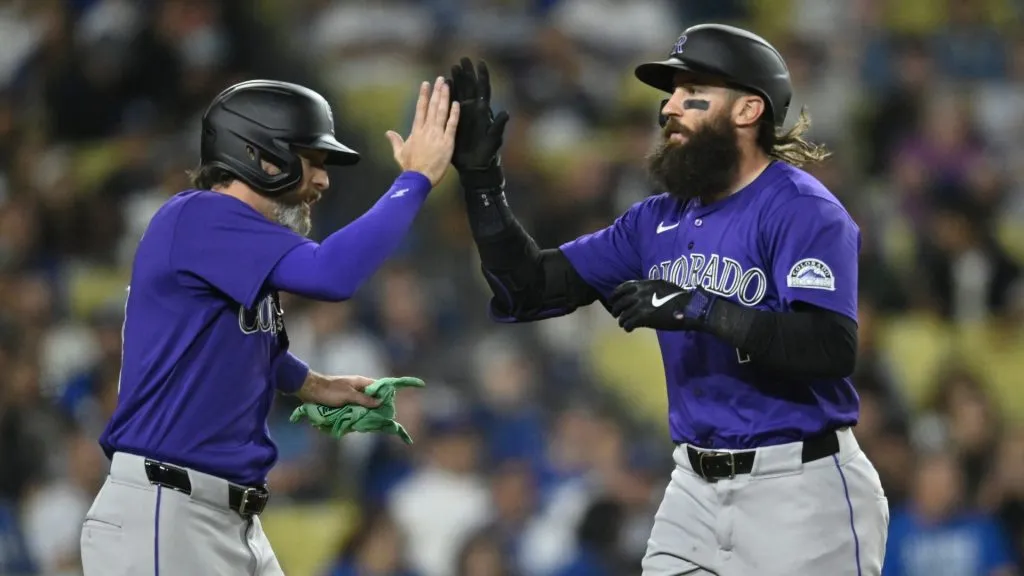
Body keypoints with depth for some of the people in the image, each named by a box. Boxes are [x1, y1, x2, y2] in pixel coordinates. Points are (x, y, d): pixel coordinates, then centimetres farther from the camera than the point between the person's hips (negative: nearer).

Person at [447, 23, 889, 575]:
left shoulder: (803, 211, -11)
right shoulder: (659, 219, 10)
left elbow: (833, 351, -24)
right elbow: (531, 290, 11)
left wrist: (702, 309, -28)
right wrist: (481, 177, 1)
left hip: (796, 489, -7)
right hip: (696, 489, 7)